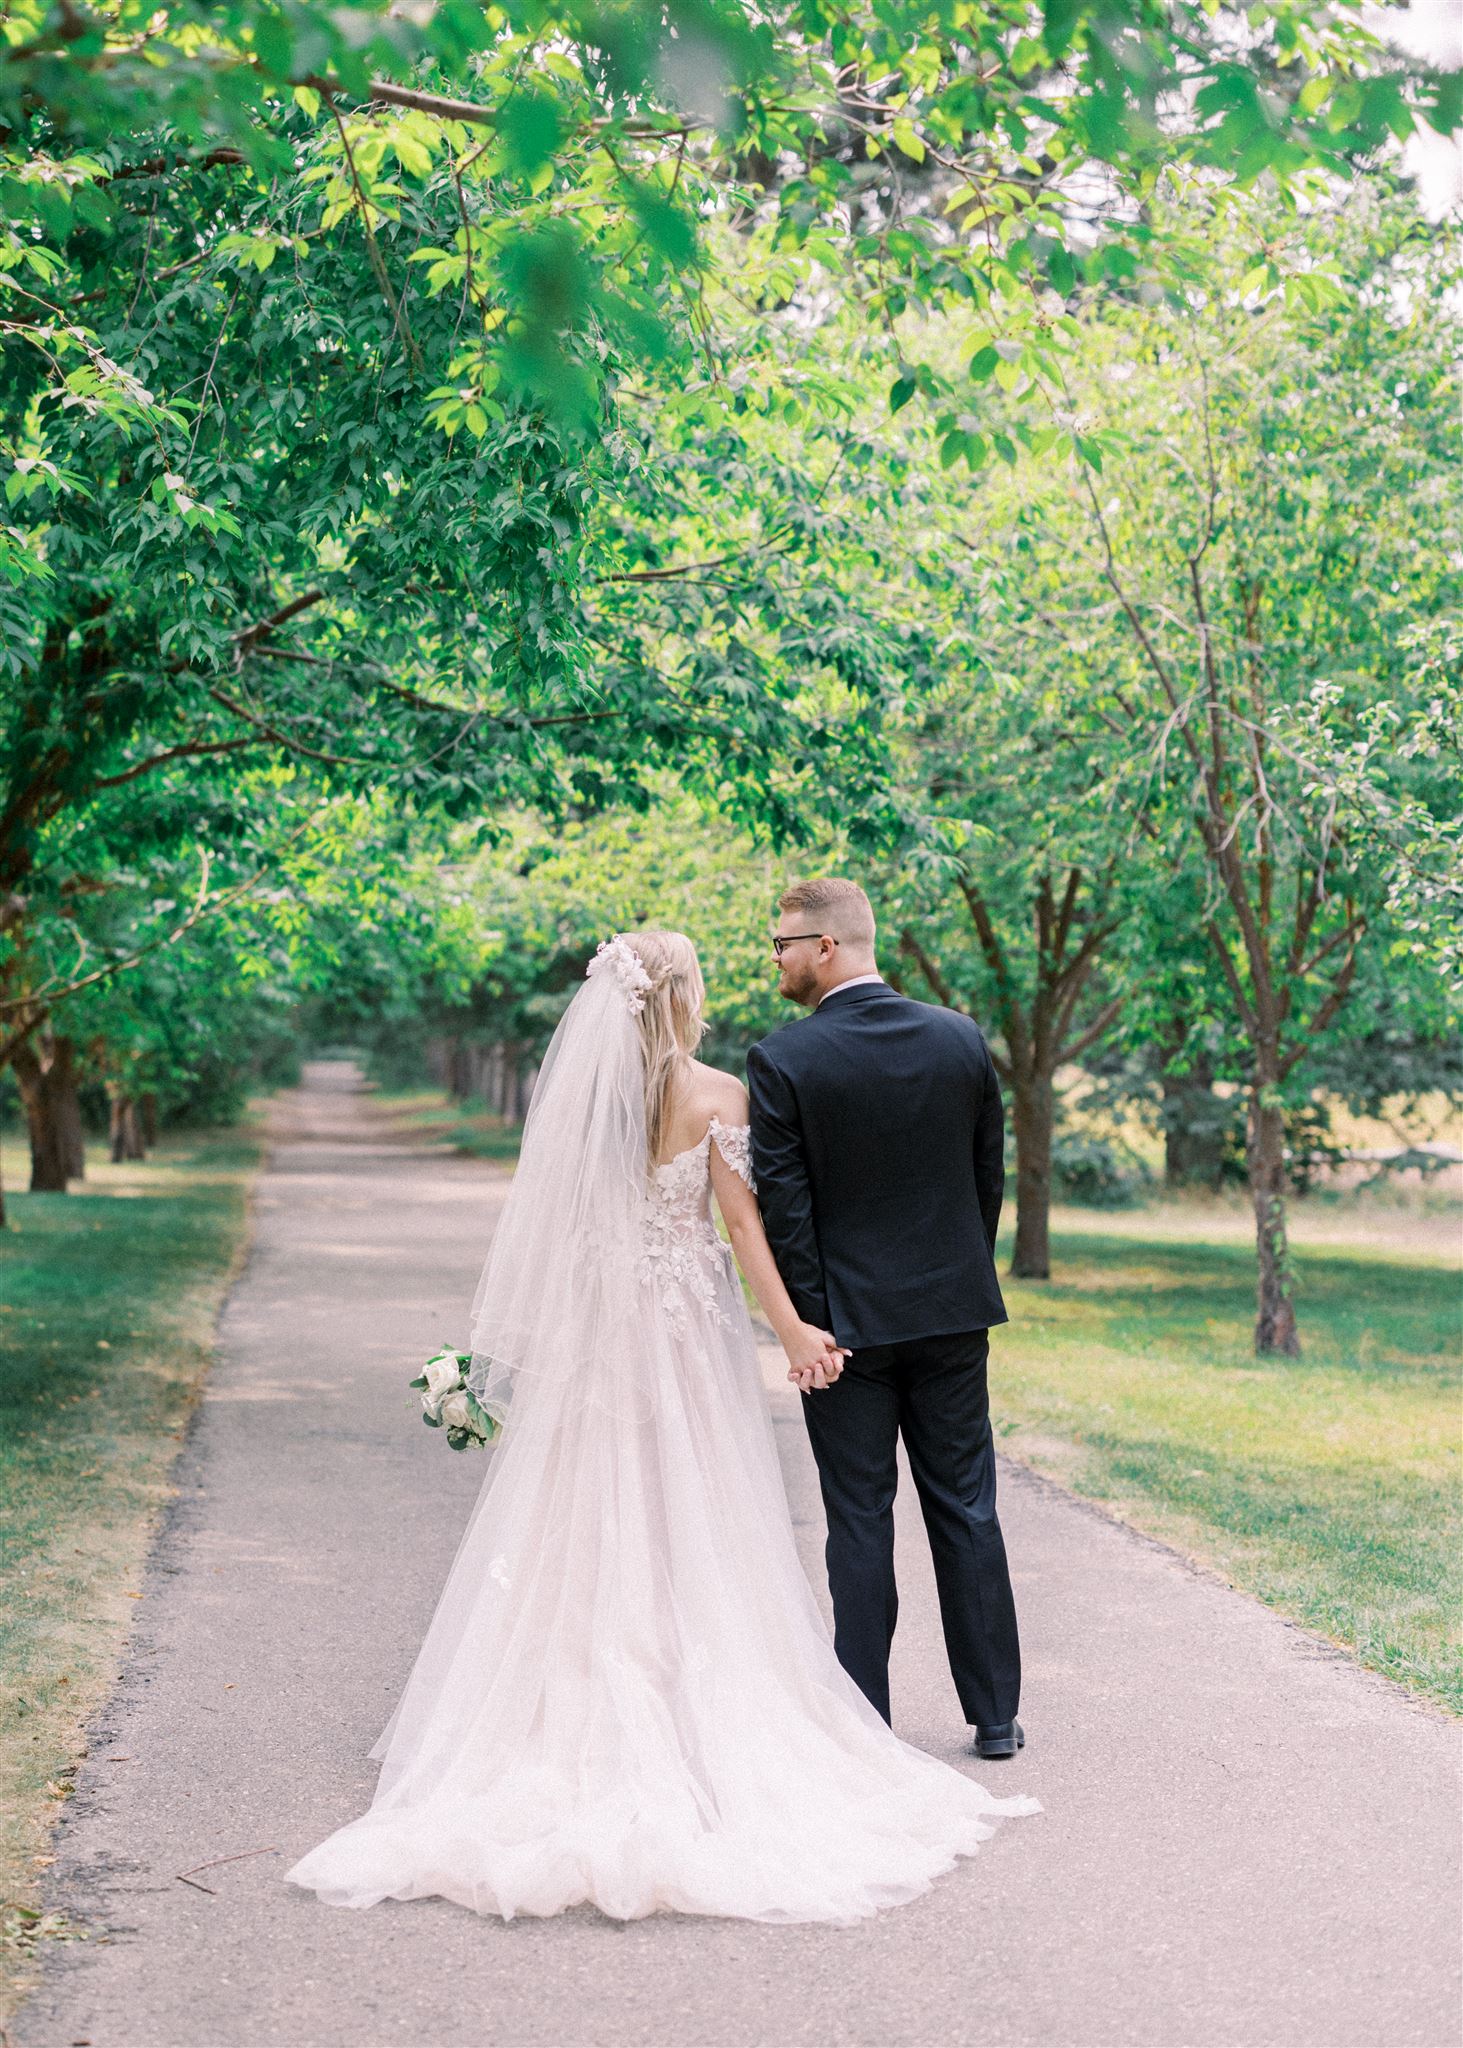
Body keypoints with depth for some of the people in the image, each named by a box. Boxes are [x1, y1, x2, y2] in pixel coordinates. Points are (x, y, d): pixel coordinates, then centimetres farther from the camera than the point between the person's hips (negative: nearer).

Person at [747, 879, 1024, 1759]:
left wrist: (810, 1323, -5)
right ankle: (996, 1713, 18)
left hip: (848, 1319, -3)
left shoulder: (783, 1061, -13)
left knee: (860, 1523, 5)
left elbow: (785, 1205, -12)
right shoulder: (963, 1040, 0)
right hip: (954, 1312, 3)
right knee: (966, 1509, 12)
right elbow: (991, 1179, 6)